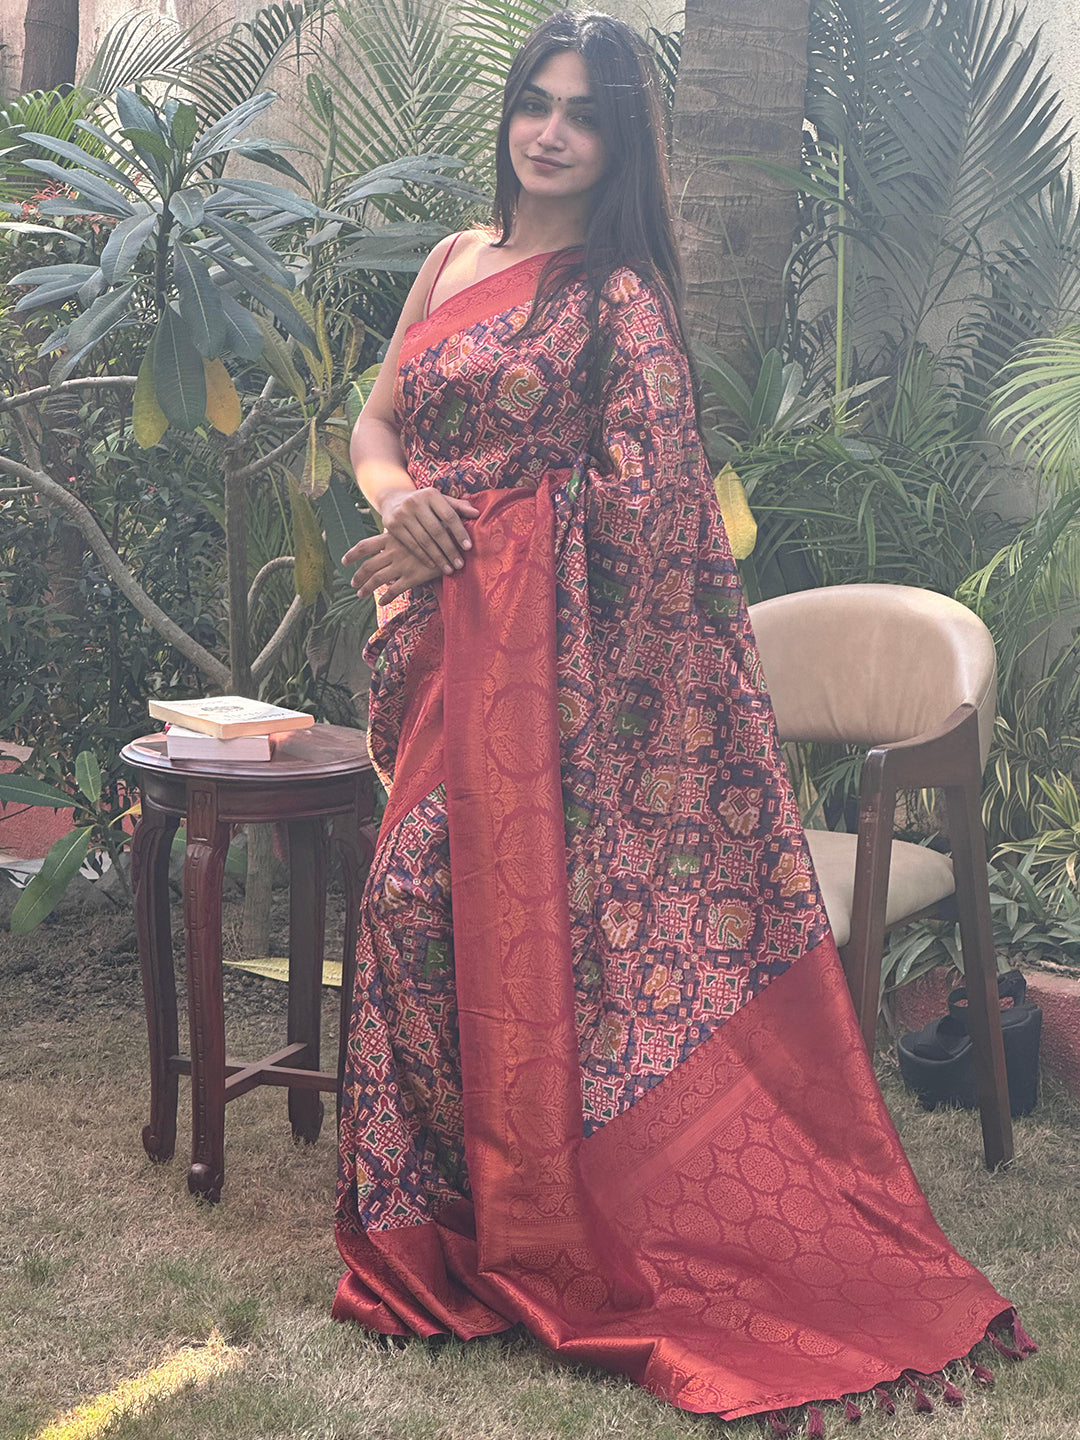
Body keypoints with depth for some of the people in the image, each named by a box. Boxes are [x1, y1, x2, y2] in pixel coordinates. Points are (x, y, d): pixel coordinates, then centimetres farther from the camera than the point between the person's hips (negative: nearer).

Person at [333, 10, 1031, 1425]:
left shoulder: (621, 292, -4)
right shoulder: (454, 262, 16)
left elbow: (637, 492, -10)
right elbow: (376, 423, 17)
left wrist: (463, 527, -7)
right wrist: (397, 495, -6)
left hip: (555, 645, -6)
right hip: (448, 637, 6)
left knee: (535, 905, -6)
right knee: (424, 893, 5)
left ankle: (544, 1231, 8)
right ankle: (442, 1206, 20)